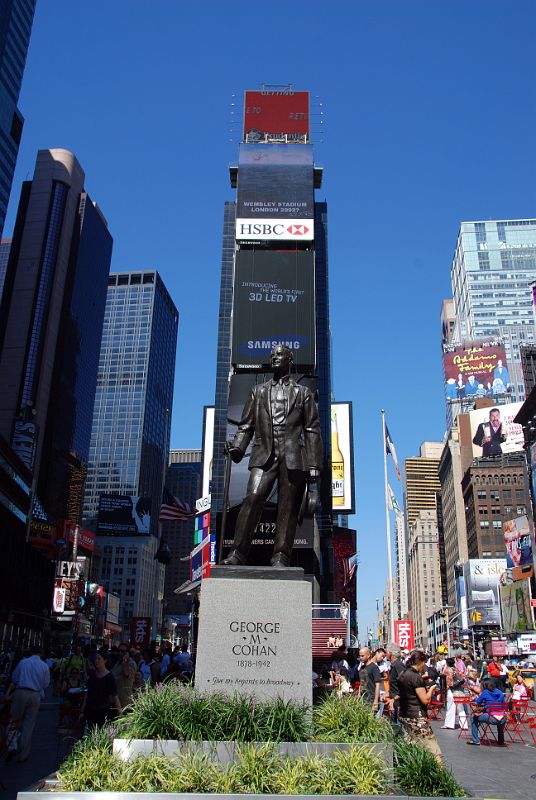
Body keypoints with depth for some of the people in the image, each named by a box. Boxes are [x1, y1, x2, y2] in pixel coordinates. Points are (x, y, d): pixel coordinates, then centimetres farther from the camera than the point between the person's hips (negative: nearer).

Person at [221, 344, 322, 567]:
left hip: (292, 457, 0)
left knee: (288, 508, -3)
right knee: (252, 498, -17)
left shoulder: (303, 393, 16)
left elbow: (312, 430, 10)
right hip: (264, 456, 1)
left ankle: (280, 558, 0)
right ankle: (237, 553, -17)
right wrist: (237, 447, -4)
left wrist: (314, 465, 0)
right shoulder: (258, 391, 21)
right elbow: (246, 425, 16)